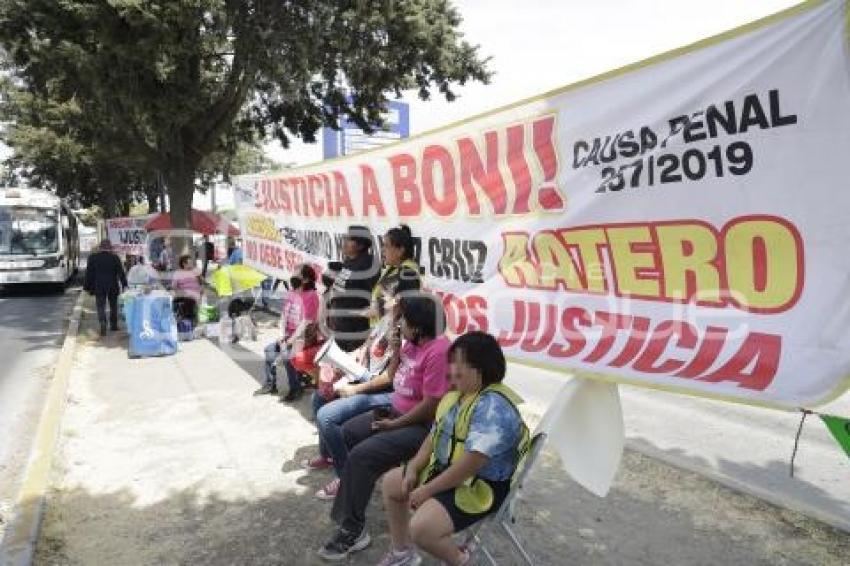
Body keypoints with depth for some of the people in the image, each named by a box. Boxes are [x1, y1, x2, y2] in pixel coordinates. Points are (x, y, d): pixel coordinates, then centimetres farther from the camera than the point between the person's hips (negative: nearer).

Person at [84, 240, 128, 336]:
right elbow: (121, 272, -4)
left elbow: (89, 274, 1)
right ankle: (114, 325, 21)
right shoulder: (115, 257, -5)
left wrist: (88, 287, 6)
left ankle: (103, 325, -18)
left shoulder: (93, 258, -2)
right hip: (113, 287, 0)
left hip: (99, 287, 0)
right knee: (113, 306, 14)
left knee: (101, 307, 1)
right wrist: (124, 285, 2)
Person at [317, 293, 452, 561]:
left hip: (423, 426, -10)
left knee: (362, 455, -21)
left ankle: (353, 531, -7)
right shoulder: (413, 343, 3)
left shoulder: (438, 351, -26)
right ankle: (351, 482, 33)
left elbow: (431, 406, -26)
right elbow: (396, 377, 14)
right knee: (346, 433, 12)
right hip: (397, 411, 10)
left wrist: (394, 425, -15)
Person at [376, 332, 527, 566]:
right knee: (390, 483, 15)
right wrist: (413, 469, -2)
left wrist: (427, 489, -24)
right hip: (445, 470, 10)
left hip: (481, 486, -10)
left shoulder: (493, 406, -28)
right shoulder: (459, 393, 4)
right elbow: (435, 435, 11)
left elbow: (470, 464, -32)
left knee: (421, 528, -27)